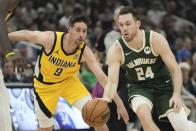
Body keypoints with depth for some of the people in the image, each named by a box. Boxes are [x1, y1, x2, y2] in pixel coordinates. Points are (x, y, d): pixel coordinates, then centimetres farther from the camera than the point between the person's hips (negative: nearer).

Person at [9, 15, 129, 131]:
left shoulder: (85, 52, -25)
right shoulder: (50, 39, -31)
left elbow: (102, 77, -28)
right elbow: (25, 34, -15)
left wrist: (119, 104, -34)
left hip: (69, 81, 1)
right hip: (45, 86, -1)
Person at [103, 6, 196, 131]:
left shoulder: (156, 39, -18)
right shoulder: (116, 50, -16)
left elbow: (175, 69, -14)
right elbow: (112, 82, -20)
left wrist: (176, 95, -26)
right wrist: (105, 100, -42)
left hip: (164, 86, 0)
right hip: (139, 88, 0)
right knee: (143, 113, -33)